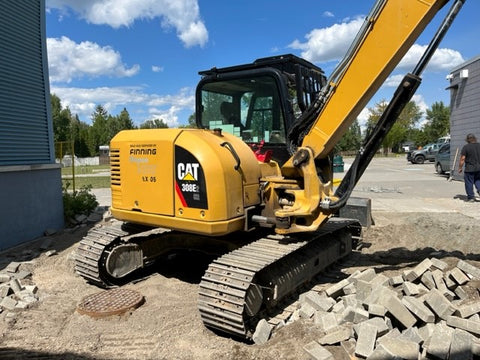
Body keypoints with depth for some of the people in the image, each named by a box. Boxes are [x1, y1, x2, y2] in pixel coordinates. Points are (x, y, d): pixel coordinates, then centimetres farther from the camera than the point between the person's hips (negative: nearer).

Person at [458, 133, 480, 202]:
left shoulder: (466, 147, -9)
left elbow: (462, 159, -11)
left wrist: (460, 168, -2)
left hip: (469, 169, -5)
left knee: (469, 183, 4)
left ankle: (471, 197, 8)